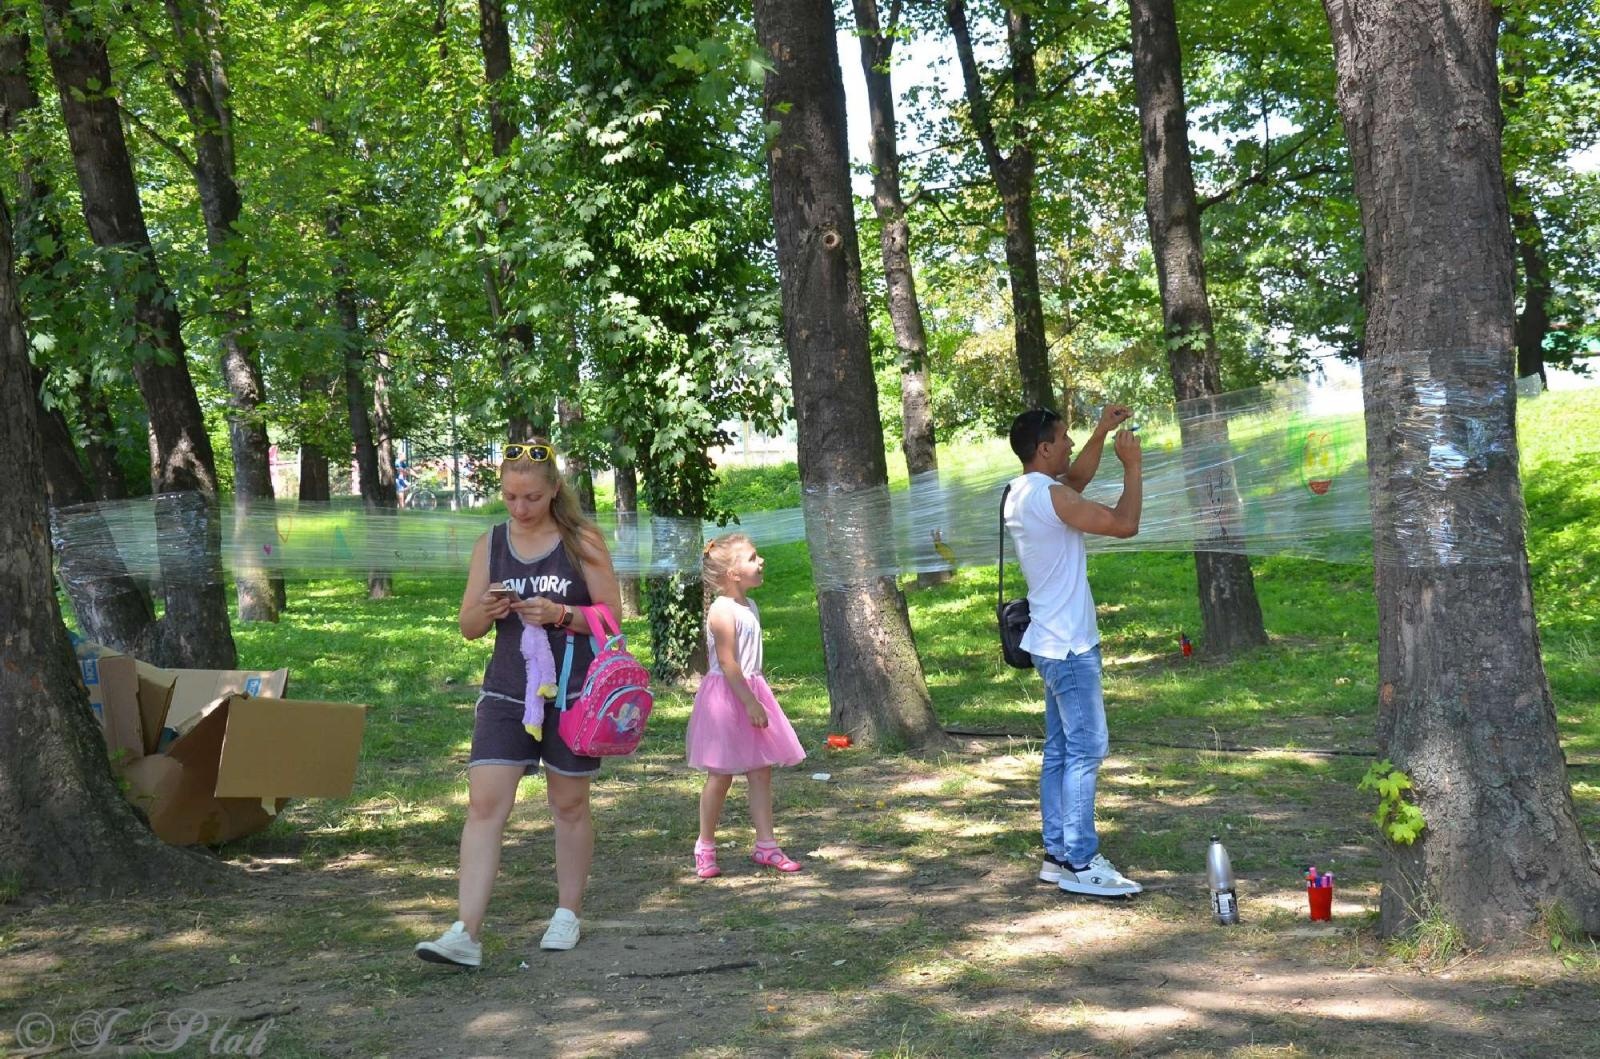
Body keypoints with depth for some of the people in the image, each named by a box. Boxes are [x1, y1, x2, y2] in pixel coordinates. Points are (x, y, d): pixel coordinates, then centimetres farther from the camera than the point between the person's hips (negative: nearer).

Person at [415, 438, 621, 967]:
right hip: (506, 692, 2)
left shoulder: (581, 541, -3)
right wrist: (485, 612, -13)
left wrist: (561, 615, -20)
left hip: (572, 693, -2)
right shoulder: (490, 544, 6)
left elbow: (611, 615, -4)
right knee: (484, 804, -8)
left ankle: (567, 913, 26)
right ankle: (465, 933, -11)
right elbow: (468, 627, 9)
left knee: (569, 804, 10)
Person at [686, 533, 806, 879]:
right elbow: (727, 663, -22)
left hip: (750, 691, 8)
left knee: (761, 772, 7)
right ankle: (705, 848, 14)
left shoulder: (750, 606, 10)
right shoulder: (722, 611, -19)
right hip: (726, 696, -8)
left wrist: (756, 699, 17)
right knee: (721, 775, 1)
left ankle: (766, 844, 13)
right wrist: (750, 703, -22)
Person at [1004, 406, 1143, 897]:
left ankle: (1057, 854, 18)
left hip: (1053, 644, 10)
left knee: (1060, 751, 13)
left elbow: (1077, 478, 28)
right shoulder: (1048, 496, -20)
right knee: (1085, 751, -7)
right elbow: (1125, 523, -20)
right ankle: (1080, 863, -4)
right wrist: (1132, 464, -8)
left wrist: (1101, 434, 18)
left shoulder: (1022, 492, 10)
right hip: (1070, 646, -10)